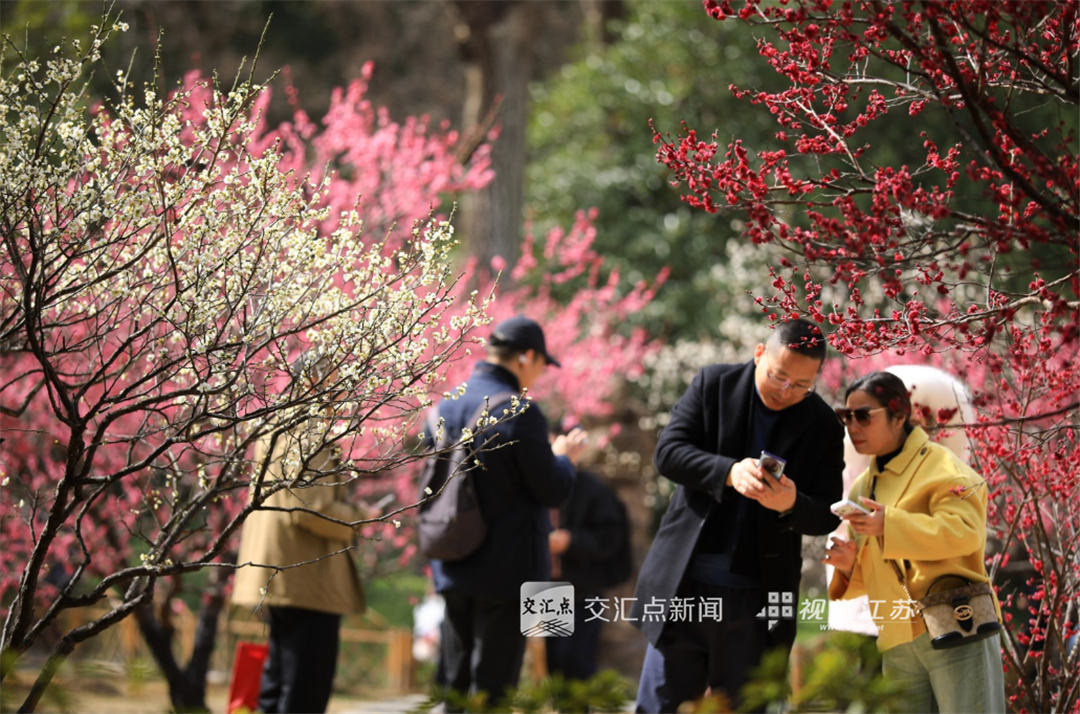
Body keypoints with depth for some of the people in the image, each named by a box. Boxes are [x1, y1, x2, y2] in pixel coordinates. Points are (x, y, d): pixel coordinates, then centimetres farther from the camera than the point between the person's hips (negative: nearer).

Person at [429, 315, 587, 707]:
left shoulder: (447, 406, 6)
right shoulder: (520, 413, -17)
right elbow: (552, 491, -14)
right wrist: (564, 457, 8)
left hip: (453, 570, 7)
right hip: (506, 571, -7)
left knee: (454, 683, 13)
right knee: (491, 689, -2)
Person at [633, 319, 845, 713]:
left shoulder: (822, 426, 1)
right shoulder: (714, 384, 1)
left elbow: (827, 515, 2)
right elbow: (668, 451, -8)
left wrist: (792, 505, -22)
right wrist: (728, 472, -26)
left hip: (756, 597, 0)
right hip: (686, 583, 0)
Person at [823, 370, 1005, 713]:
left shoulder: (940, 466, -5)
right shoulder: (863, 487, 18)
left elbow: (965, 531, -20)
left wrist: (889, 525, -25)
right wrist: (850, 565, 2)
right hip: (897, 642, 7)